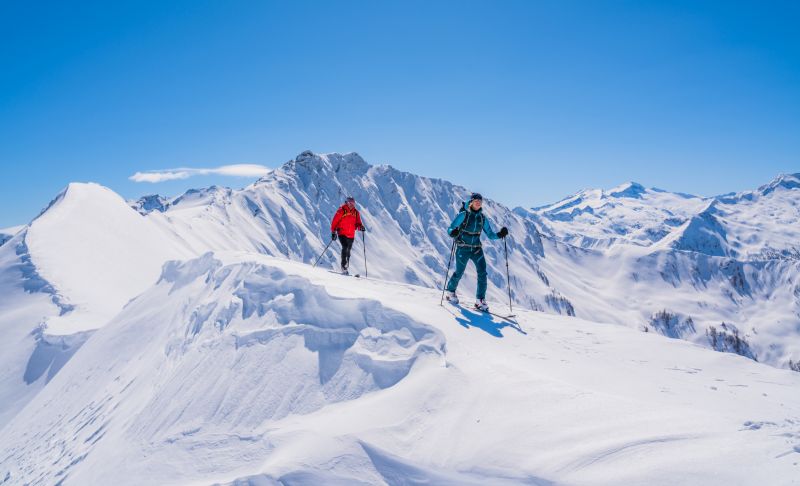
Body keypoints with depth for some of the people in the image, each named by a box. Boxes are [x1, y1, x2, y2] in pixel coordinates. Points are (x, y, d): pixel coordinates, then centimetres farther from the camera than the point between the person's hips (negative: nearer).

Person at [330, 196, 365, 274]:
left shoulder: (356, 212, 9)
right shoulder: (341, 211, -5)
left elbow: (358, 223, 8)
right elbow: (334, 222, -3)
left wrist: (360, 227, -14)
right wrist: (333, 232, -7)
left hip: (351, 235, 5)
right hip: (342, 233, -5)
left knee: (348, 251, 11)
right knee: (345, 247, -23)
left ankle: (346, 267, 21)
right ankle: (344, 266, -22)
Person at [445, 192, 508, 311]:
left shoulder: (482, 218, 5)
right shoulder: (463, 215, -7)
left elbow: (490, 234, 8)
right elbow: (451, 229, -8)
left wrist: (500, 234, -11)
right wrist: (453, 233, -31)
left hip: (477, 249, 4)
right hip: (463, 249, -3)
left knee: (482, 273, -10)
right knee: (459, 273, 3)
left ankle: (480, 300, -3)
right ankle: (450, 291, 32)